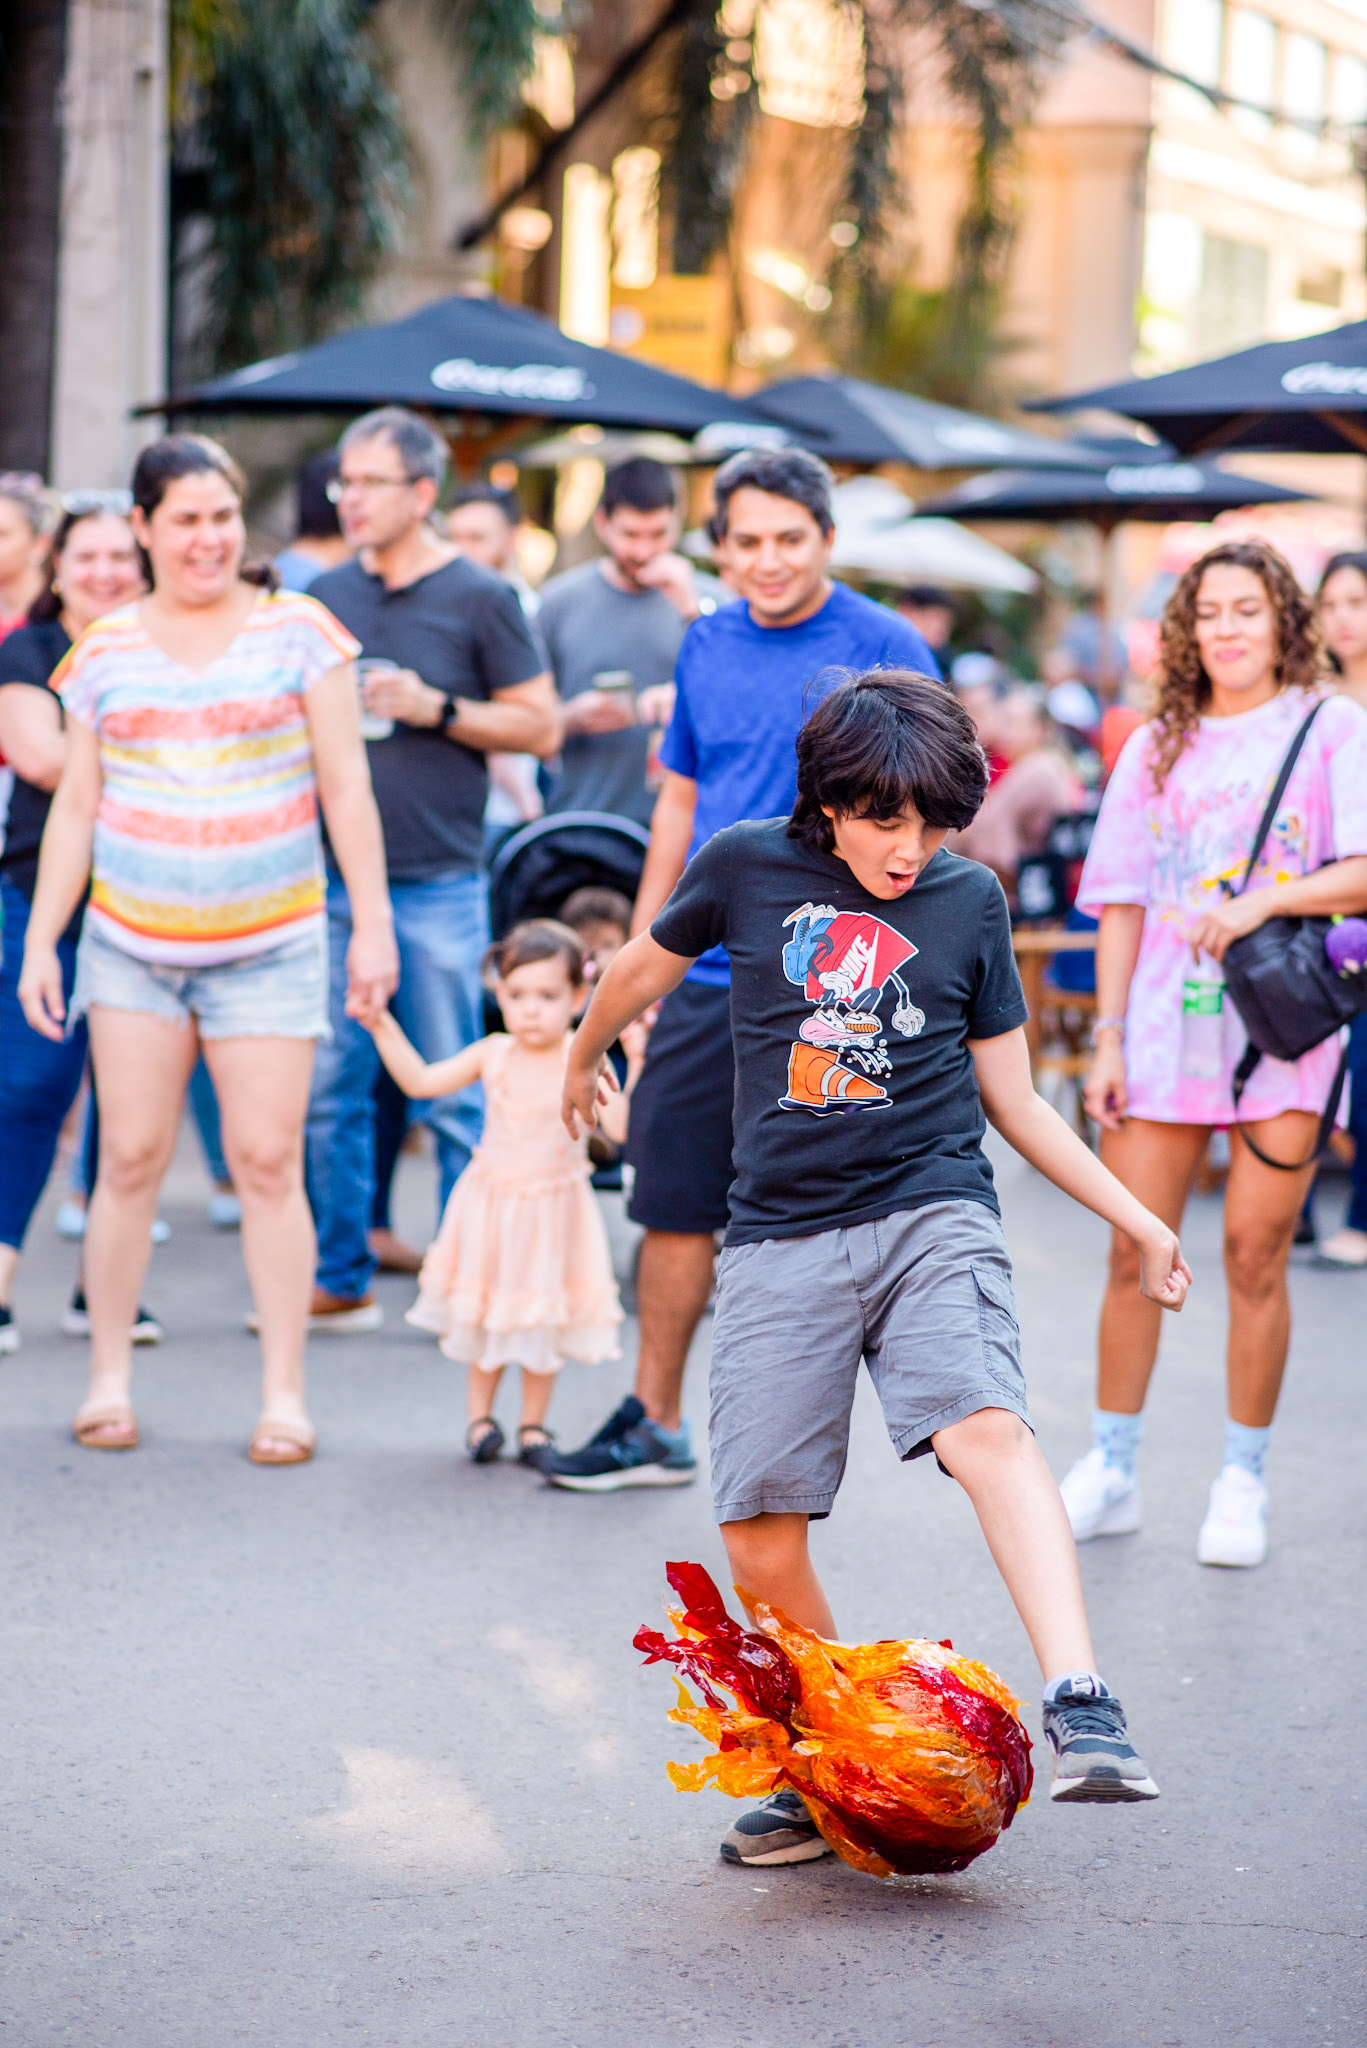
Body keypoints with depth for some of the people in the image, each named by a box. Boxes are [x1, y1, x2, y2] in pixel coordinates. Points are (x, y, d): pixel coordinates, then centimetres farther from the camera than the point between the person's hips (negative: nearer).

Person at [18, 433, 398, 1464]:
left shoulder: (298, 632, 1)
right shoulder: (106, 653, 7)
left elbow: (347, 788, 1)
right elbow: (76, 807, 11)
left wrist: (373, 923, -4)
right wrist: (40, 942, 7)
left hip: (270, 945, -2)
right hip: (133, 943, 2)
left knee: (269, 1162, -5)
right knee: (131, 1157, 0)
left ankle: (285, 1393, 3)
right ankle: (109, 1380, 12)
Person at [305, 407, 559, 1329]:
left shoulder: (480, 598, -1)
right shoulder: (328, 596, 12)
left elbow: (541, 727, -1)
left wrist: (436, 709, -13)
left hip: (438, 882, -4)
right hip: (335, 877, 4)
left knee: (453, 1095, 1)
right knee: (330, 1088, 5)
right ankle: (342, 1278, 14)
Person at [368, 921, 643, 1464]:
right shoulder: (494, 1055, -4)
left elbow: (621, 1127, -23)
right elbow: (421, 1081, 3)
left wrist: (638, 1063, -32)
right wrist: (383, 1028, -5)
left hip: (553, 1210, -2)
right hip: (491, 1204, 2)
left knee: (544, 1321, 7)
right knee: (484, 1313, 10)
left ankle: (533, 1423, 23)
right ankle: (479, 1418, 24)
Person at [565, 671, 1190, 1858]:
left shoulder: (971, 900, 8)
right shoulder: (747, 869, 4)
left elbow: (1013, 1099, 15)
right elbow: (645, 971, 25)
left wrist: (1138, 1220, 12)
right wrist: (583, 1061, 39)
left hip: (930, 1214, -1)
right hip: (782, 1238, 1)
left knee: (988, 1428, -28)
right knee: (761, 1536, -7)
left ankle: (1083, 1715, -40)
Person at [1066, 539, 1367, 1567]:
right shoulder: (1157, 749, 13)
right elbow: (1123, 902, 11)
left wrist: (1263, 902, -24)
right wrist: (1108, 1040, 4)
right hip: (1167, 1026, 3)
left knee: (1254, 1255, -4)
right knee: (1135, 1253, 2)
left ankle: (1243, 1481, 9)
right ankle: (1111, 1473, 12)